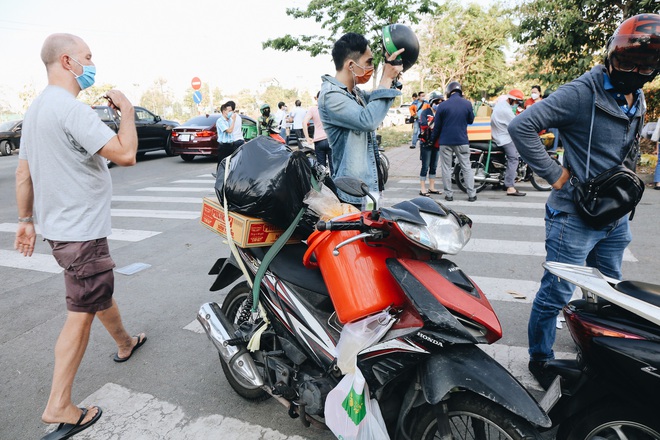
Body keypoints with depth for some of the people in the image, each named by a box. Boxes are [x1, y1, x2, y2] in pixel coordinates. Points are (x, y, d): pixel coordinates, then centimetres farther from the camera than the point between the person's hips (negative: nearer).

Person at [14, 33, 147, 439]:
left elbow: (23, 172, 14)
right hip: (81, 231, -10)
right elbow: (126, 154, -26)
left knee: (101, 293, 25)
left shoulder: (36, 108, 11)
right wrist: (127, 110, -11)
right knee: (82, 313, -1)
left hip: (61, 224, 10)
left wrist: (26, 219, 21)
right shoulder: (71, 108, -20)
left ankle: (125, 343, 47)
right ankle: (59, 407, 10)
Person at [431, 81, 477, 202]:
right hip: (462, 141, 1)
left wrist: (433, 140, 11)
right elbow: (471, 120, 13)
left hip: (445, 142, -1)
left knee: (446, 168, 7)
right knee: (466, 167, 7)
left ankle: (449, 194, 7)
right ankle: (471, 194, 6)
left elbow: (437, 126, 0)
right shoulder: (467, 104, -1)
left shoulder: (442, 105, -5)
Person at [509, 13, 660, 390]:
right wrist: (553, 174, -21)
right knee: (556, 294, 2)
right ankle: (540, 357, 23)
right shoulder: (582, 93, -16)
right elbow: (521, 126, -24)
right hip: (575, 218, -8)